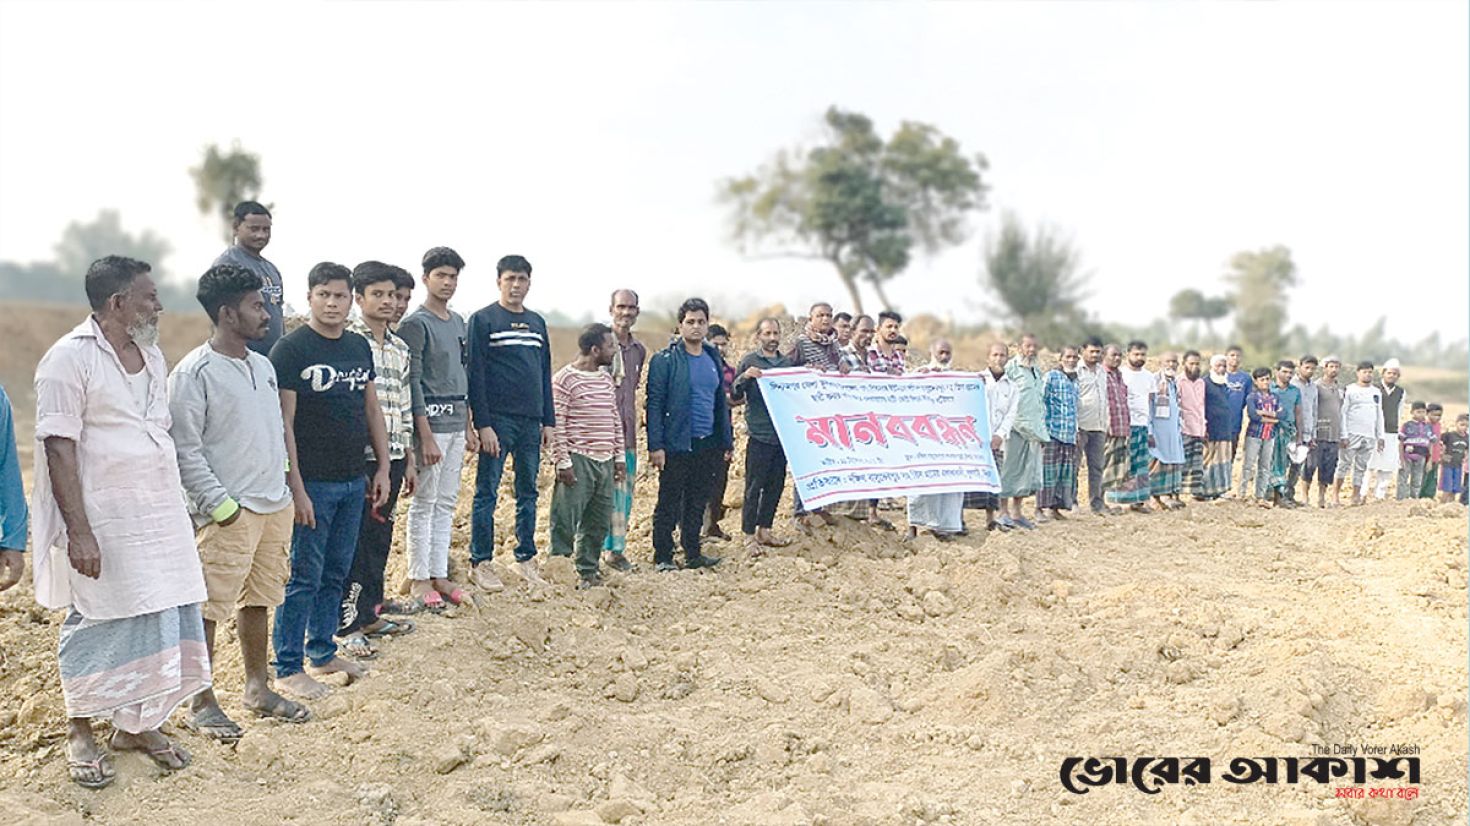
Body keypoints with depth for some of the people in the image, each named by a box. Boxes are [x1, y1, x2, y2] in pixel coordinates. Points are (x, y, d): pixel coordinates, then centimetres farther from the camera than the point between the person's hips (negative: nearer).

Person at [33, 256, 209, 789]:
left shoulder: (151, 357, 12)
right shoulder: (70, 358, -11)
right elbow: (59, 447, -15)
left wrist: (177, 513, 17)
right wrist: (79, 531, -20)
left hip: (159, 518, 7)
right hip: (103, 523, -7)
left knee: (159, 620, 9)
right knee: (96, 624, 4)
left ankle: (136, 724, 24)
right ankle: (79, 733, 21)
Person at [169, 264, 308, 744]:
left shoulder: (263, 366, 12)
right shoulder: (193, 374, -12)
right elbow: (184, 449, -14)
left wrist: (282, 489, 16)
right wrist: (219, 504, -17)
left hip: (275, 505, 7)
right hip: (229, 514, -7)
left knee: (258, 600, 16)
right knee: (210, 606, 0)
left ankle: (259, 688, 28)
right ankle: (202, 704, 12)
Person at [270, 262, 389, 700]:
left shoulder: (360, 346, 11)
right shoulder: (290, 349, -9)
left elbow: (373, 411, 17)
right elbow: (283, 423, -12)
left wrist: (382, 468, 12)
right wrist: (296, 487, -16)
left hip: (354, 481, 7)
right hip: (313, 482, -6)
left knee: (336, 572, 15)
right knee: (304, 577, -1)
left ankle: (322, 651, 28)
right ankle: (288, 667, 9)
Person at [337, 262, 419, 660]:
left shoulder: (400, 348, 15)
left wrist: (408, 460, 18)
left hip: (392, 458, 7)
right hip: (359, 457, -7)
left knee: (380, 537, 13)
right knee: (354, 541, -2)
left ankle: (369, 614, 24)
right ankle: (347, 625, 5)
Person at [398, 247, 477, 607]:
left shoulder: (459, 323, 16)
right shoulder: (415, 324, -8)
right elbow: (412, 383, -13)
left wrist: (468, 427, 17)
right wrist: (426, 435, -18)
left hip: (456, 423, 8)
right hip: (431, 421, -8)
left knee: (446, 502, 10)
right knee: (424, 502, -3)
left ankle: (439, 575, 17)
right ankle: (419, 580, 4)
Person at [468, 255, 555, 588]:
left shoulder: (537, 322, 15)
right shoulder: (483, 320, -2)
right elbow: (476, 375, -8)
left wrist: (549, 421, 12)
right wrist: (483, 424, -14)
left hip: (531, 422, 6)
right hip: (498, 420, -5)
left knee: (528, 493, 9)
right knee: (487, 493, -1)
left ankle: (526, 558, 17)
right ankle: (480, 563, 5)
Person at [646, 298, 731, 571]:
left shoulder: (713, 359, 12)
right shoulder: (665, 360, -7)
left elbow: (721, 403, 17)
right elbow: (654, 404, -11)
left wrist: (726, 441, 14)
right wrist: (655, 446, -17)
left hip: (708, 444, 6)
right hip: (676, 445, -6)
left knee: (698, 502, 13)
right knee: (669, 503, 2)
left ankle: (693, 554, 24)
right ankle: (663, 557, 11)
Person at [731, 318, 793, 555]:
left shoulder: (787, 362, 13)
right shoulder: (750, 361, -2)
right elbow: (735, 395, -4)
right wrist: (743, 378, -23)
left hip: (782, 434, 6)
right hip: (759, 434, -5)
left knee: (775, 485, 11)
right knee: (754, 486, -2)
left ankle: (764, 530, 22)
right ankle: (749, 536, 3)